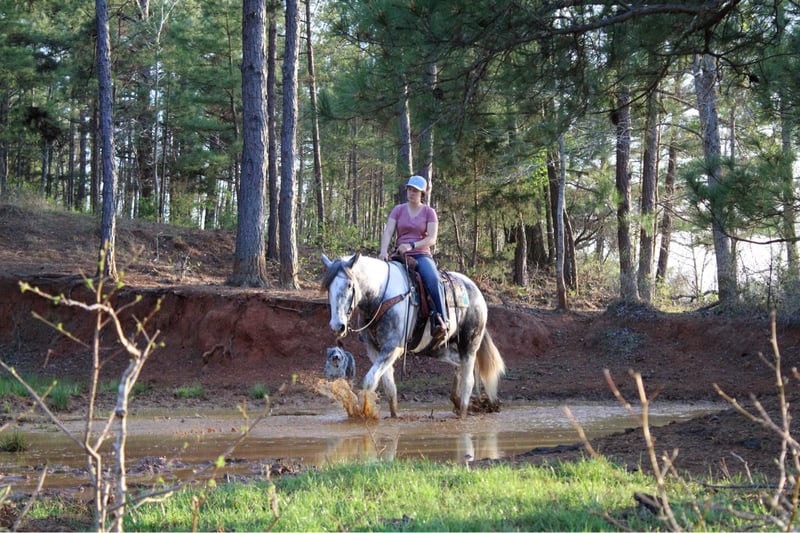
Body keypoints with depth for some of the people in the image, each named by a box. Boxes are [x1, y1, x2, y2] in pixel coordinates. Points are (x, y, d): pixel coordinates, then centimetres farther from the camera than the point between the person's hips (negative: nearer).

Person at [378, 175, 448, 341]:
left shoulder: (429, 212, 5)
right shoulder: (398, 210, 11)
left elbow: (432, 239, -5)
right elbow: (388, 232, -1)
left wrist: (411, 245, -21)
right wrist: (383, 251, -21)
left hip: (422, 255, -3)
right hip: (400, 256, 3)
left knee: (432, 280, -34)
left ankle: (441, 322, -37)